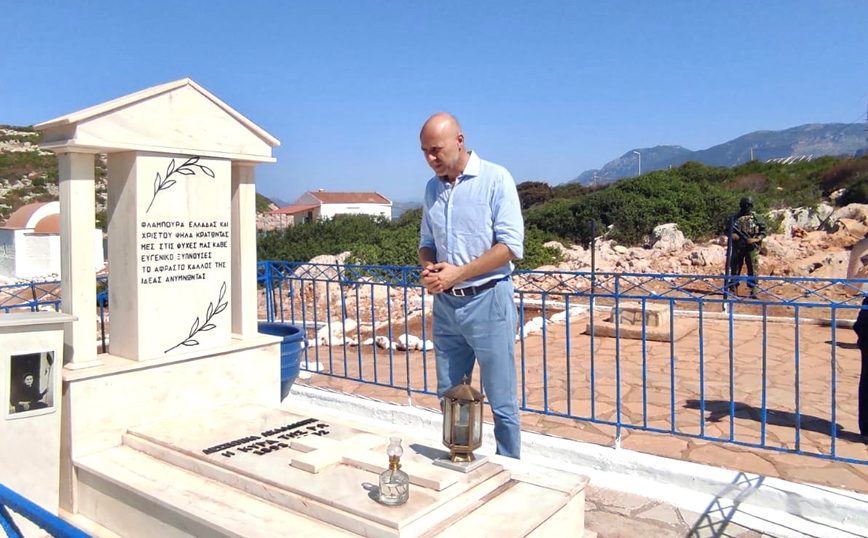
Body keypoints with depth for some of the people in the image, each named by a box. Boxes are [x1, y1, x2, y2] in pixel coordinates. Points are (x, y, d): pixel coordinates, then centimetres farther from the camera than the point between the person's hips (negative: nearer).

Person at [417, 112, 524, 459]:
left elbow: (511, 246, -13)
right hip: (445, 304, 6)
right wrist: (428, 268, -4)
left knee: (501, 401, 3)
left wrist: (459, 273, -16)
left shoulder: (495, 179, -7)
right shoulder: (432, 188, 11)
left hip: (487, 301, -6)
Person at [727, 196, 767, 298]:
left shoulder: (756, 218, 4)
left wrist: (756, 239, -11)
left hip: (751, 247, -2)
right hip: (738, 247, 2)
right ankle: (732, 288, 13)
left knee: (752, 268, -2)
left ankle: (753, 290, 1)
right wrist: (732, 235, -10)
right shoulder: (736, 218, 9)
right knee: (735, 267, 6)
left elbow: (763, 232, 4)